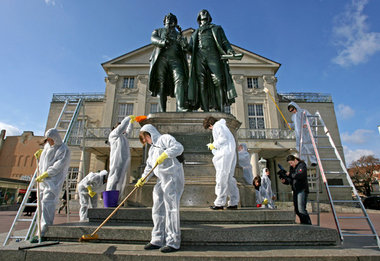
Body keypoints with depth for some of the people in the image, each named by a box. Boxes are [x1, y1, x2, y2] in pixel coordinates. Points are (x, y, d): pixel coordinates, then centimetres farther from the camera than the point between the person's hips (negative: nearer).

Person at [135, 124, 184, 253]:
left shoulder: (164, 138, -2)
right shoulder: (151, 149, 25)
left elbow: (178, 147, -18)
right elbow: (149, 167, 21)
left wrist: (165, 154, -27)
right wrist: (142, 179, 8)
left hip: (172, 178, -9)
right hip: (160, 180, 9)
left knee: (171, 208, -6)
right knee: (158, 210, 11)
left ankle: (173, 243, 3)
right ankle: (157, 240, 22)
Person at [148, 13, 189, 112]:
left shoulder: (179, 34, 31)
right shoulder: (158, 31, 29)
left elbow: (185, 50, 15)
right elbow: (153, 39, 5)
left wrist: (184, 44, -9)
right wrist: (162, 42, -17)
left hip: (175, 59, 1)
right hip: (161, 58, 0)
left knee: (179, 80, -22)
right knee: (161, 83, -12)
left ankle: (181, 107, -36)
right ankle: (163, 110, -16)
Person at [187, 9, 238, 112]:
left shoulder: (217, 28, 30)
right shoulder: (195, 33, 35)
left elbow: (224, 41, 16)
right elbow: (190, 48, 25)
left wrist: (229, 49, -5)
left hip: (213, 55, -1)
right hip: (199, 57, 2)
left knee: (218, 81, -19)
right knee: (201, 83, -16)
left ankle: (221, 110, -25)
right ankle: (205, 110, -22)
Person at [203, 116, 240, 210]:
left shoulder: (217, 126, -2)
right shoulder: (222, 125, 26)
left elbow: (224, 138, -15)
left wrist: (214, 145, -4)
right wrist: (214, 146, 20)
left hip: (225, 153, -10)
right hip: (231, 152, 10)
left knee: (221, 178, -7)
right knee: (229, 177, 10)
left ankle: (219, 203, -4)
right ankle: (233, 203, 12)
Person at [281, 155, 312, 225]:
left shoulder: (302, 165, -6)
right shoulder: (292, 168, 16)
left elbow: (301, 175, -24)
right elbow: (290, 180, 14)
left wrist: (290, 174, -20)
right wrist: (285, 181, -6)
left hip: (302, 190, -8)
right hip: (295, 190, 8)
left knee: (301, 209, -13)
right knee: (296, 210, 10)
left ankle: (308, 224, -4)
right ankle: (303, 223, 21)